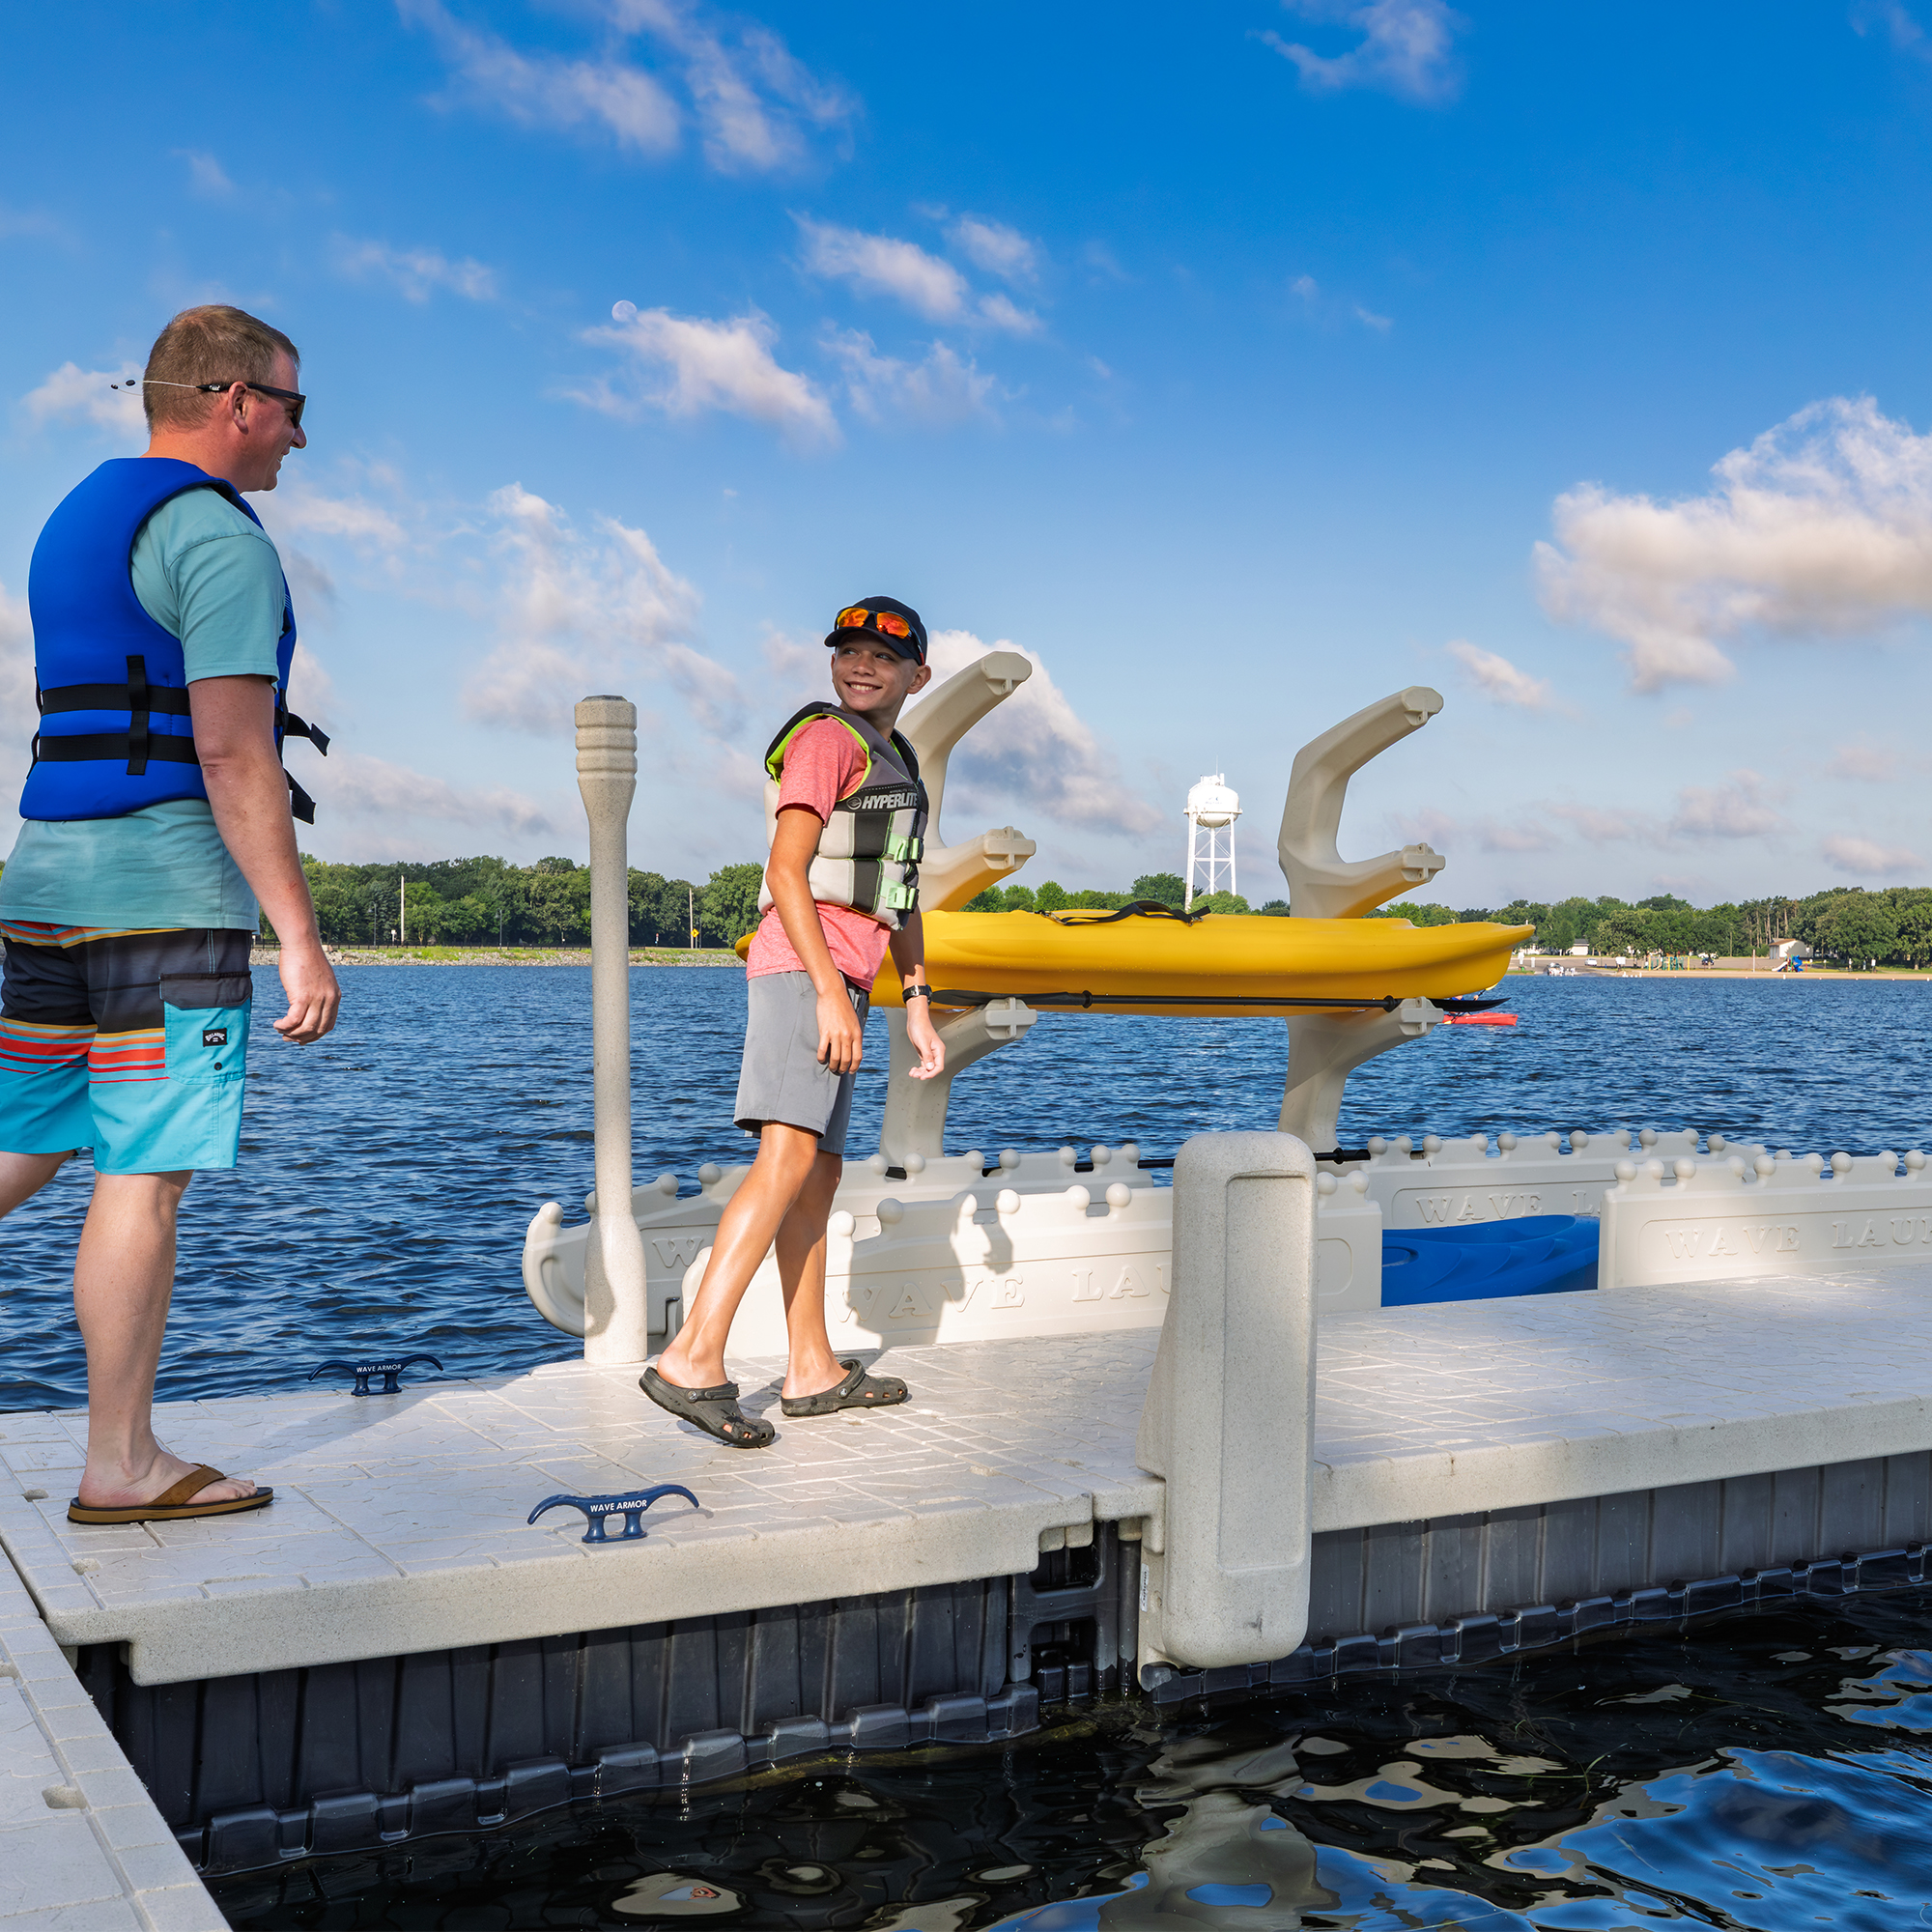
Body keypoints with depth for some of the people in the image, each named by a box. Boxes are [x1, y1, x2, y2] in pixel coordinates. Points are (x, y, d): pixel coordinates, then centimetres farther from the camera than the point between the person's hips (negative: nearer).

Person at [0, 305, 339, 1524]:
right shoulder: (218, 533, -10)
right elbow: (233, 754, -18)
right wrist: (300, 938, -16)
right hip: (169, 897, -9)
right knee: (145, 1178, -1)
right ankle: (124, 1467, 8)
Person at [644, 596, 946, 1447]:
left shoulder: (899, 765, 24)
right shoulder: (827, 740, -5)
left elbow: (900, 898, 30)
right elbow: (785, 871, -16)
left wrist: (919, 1005, 24)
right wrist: (829, 990, -24)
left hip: (842, 982, 10)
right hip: (803, 967, -10)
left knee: (820, 1172, 10)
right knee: (789, 1156, -22)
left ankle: (813, 1369, 15)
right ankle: (693, 1360, -29)